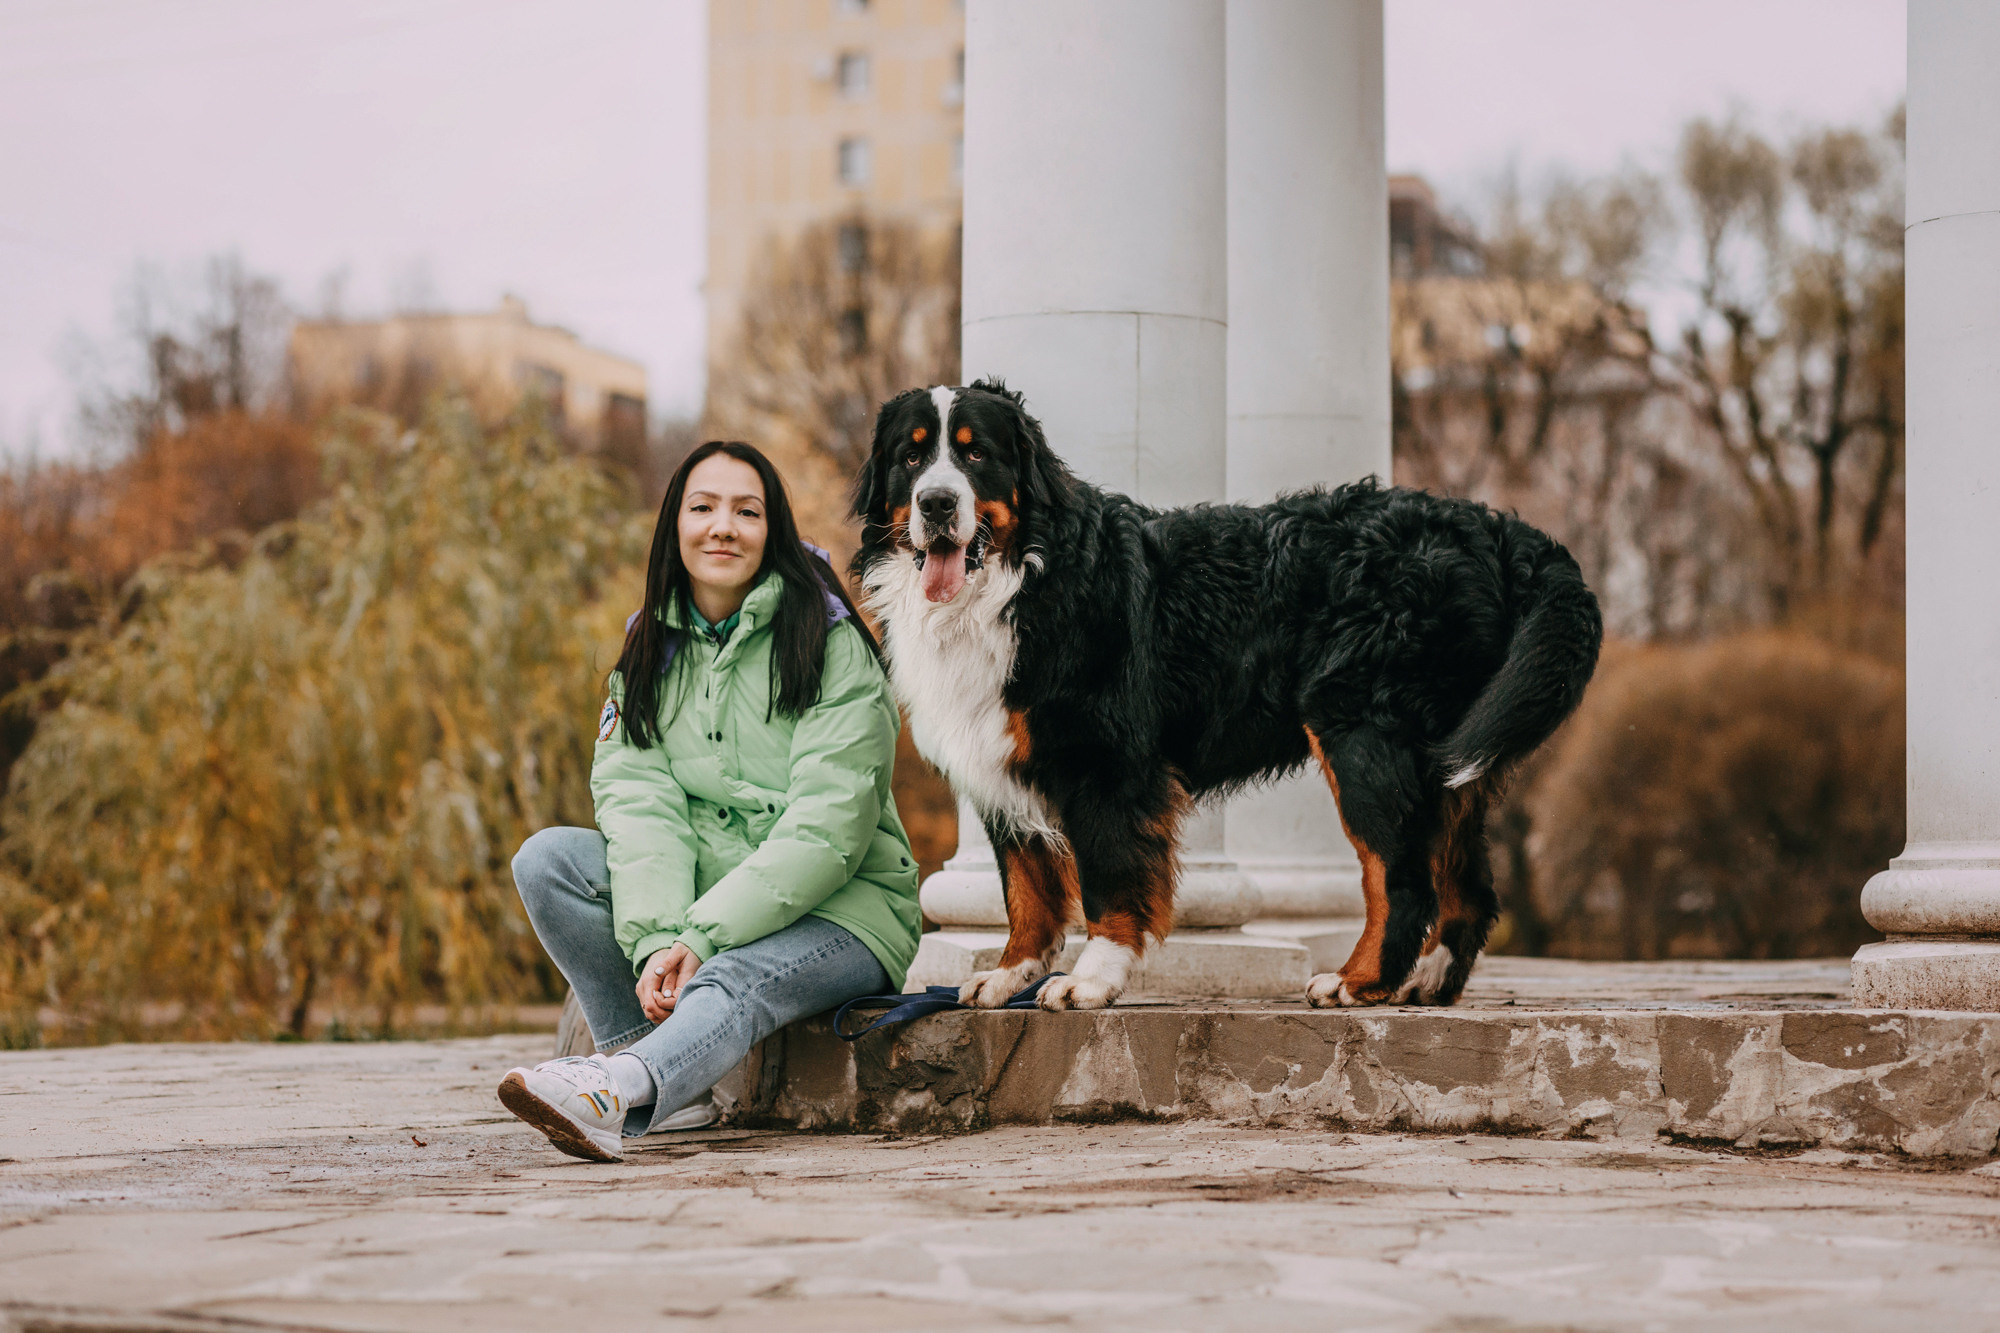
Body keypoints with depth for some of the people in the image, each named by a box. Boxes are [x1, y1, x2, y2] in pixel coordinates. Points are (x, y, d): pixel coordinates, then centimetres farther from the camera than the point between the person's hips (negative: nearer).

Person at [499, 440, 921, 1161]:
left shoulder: (829, 645, -9)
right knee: (547, 857, -15)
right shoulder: (652, 646, 7)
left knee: (731, 980, -37)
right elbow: (639, 798, -7)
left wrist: (701, 935, -26)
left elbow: (826, 830, -18)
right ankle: (661, 1068, -22)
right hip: (698, 899, 6)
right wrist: (658, 939, -25)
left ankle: (617, 1090, -67)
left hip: (840, 906, -6)